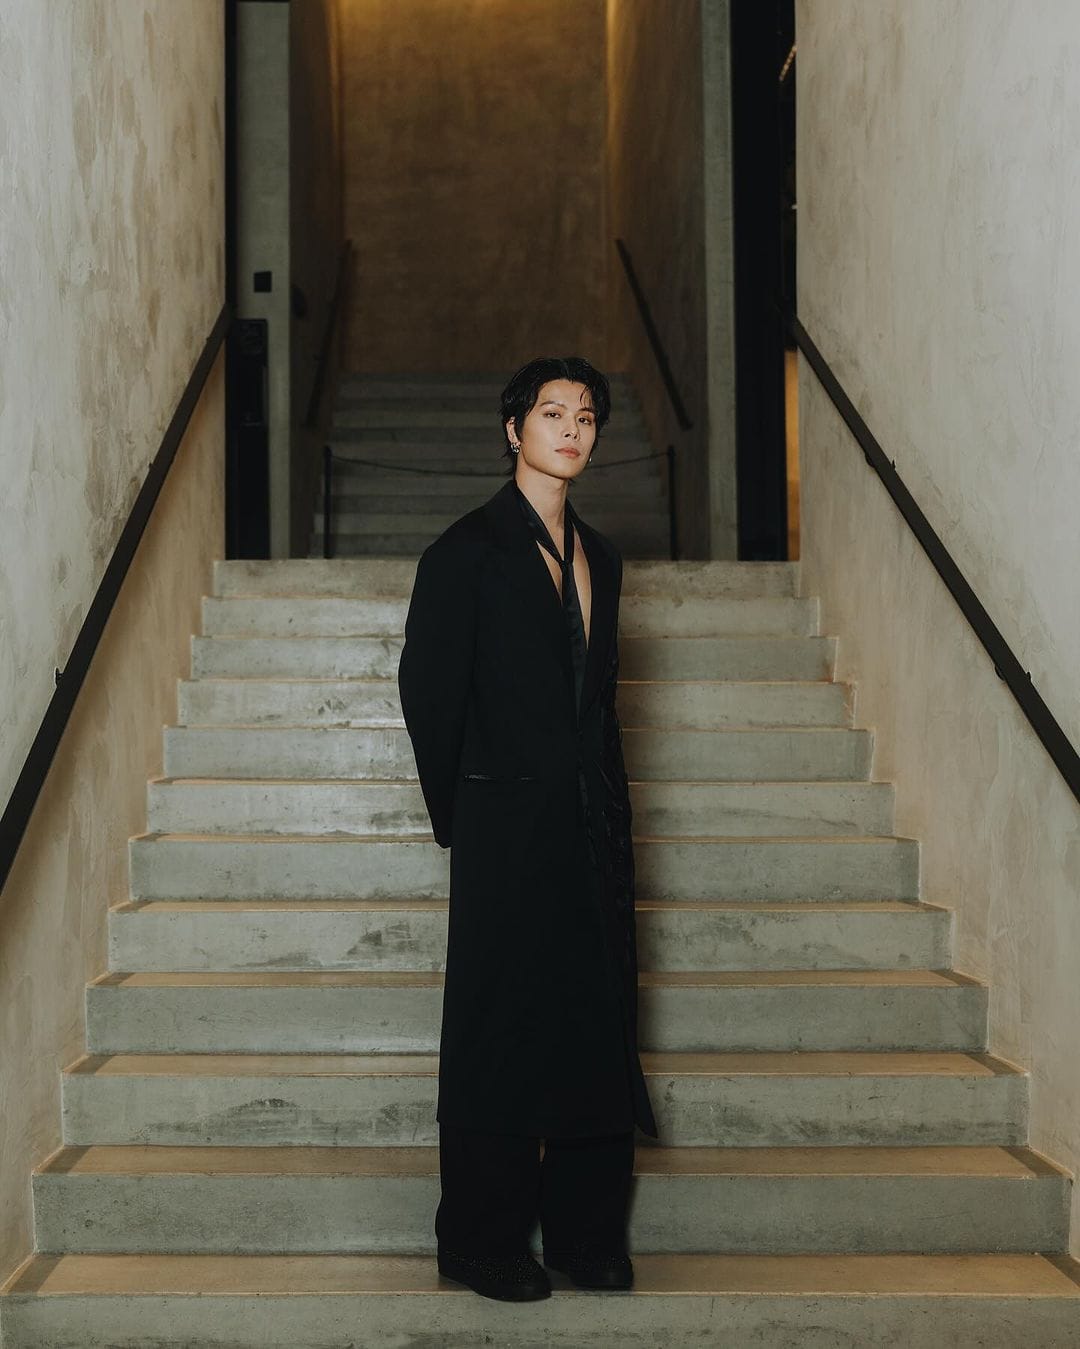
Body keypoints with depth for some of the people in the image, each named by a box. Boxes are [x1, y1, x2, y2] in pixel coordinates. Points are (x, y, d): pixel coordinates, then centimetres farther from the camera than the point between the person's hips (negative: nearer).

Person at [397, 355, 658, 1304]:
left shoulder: (599, 556, 15)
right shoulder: (468, 551, -5)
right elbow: (429, 691, -4)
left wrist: (614, 809, 12)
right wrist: (461, 816, 0)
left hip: (593, 825, 6)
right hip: (510, 829, -6)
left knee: (598, 1025, 9)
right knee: (503, 1030, 2)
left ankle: (586, 1234, 21)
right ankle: (485, 1243, 14)